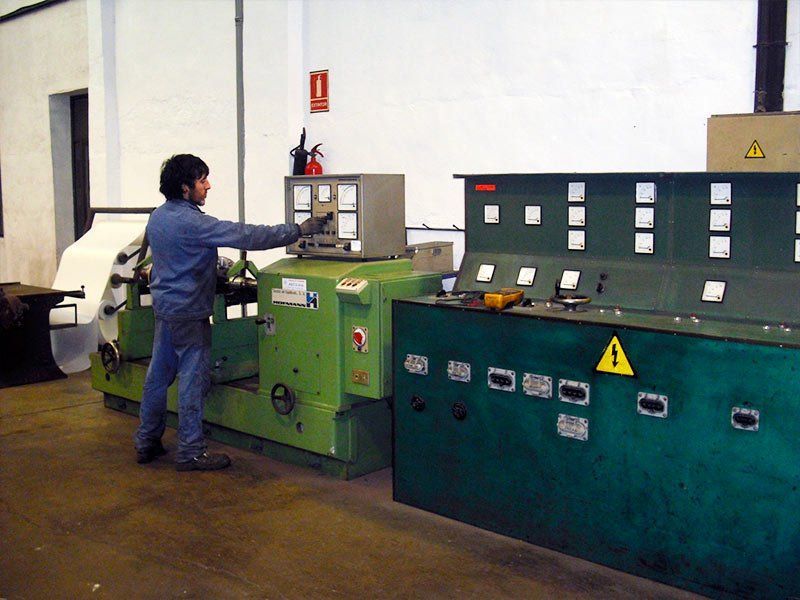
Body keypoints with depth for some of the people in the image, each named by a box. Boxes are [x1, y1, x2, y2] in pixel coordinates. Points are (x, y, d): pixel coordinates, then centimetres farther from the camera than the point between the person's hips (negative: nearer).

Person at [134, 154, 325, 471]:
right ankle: (191, 452, 5)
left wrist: (220, 267, 21)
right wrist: (298, 230, -19)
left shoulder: (157, 217, 8)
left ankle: (146, 443, 25)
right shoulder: (191, 222, -20)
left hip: (163, 305, 9)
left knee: (158, 376, 15)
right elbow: (246, 236, -23)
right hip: (189, 311, -9)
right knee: (193, 380, -2)